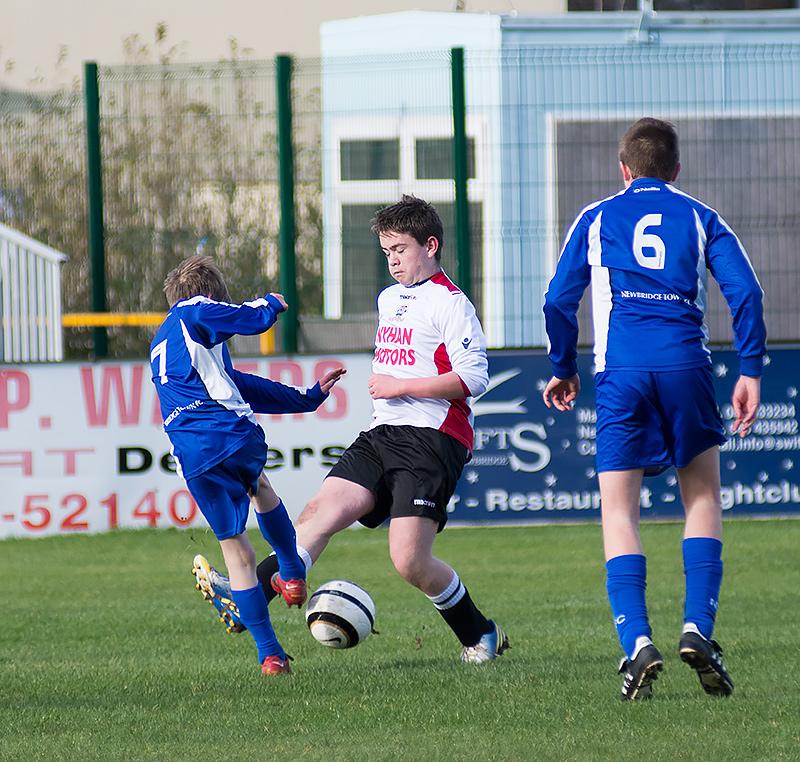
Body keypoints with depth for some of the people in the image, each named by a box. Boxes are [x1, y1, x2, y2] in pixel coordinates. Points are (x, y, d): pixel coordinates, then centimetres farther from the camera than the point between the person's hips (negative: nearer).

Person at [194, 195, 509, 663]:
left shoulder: (450, 303, -7)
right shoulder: (389, 299, 21)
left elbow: (474, 377, -16)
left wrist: (401, 386, -15)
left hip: (432, 441, -8)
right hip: (382, 434, 8)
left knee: (410, 561, -15)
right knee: (322, 511, -13)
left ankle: (480, 636, 6)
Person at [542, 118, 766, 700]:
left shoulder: (596, 219, 16)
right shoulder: (700, 218, 16)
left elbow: (559, 301, 10)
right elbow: (745, 290, 3)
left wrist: (563, 368, 25)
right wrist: (750, 371, 4)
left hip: (620, 370, 0)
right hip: (686, 363, 0)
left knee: (619, 512, 3)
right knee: (703, 496, 16)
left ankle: (637, 642, -16)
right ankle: (698, 629, -1)